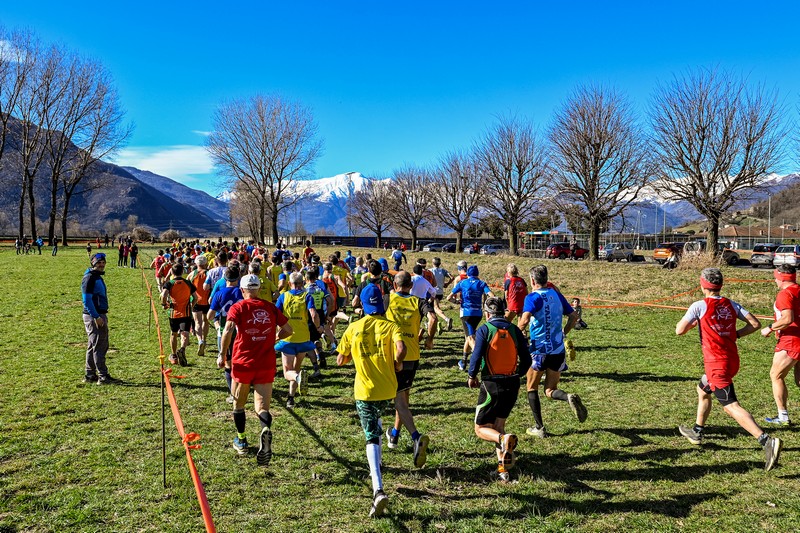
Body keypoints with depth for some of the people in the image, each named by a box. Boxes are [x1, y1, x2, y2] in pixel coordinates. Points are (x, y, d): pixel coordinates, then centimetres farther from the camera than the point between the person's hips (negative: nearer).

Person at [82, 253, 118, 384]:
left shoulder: (97, 277, 17)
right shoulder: (89, 278, -13)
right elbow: (87, 300, -19)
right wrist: (96, 317, -22)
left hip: (100, 315, 10)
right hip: (93, 316, -10)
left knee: (93, 346, 15)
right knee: (98, 347, -6)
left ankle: (89, 375, 22)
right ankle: (103, 377, -3)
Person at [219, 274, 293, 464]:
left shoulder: (237, 307, -3)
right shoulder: (270, 308, 7)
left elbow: (228, 330, -18)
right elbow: (287, 330, 11)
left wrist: (222, 355, -9)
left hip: (242, 364, -1)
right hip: (266, 365, 2)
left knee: (239, 404, 21)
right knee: (262, 407, 2)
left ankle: (241, 441, 33)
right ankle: (265, 430, -29)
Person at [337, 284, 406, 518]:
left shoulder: (353, 328, 0)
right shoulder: (390, 326, -3)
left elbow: (340, 360, 4)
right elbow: (401, 348, -24)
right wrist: (397, 363, -3)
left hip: (364, 390, -2)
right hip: (387, 388, 2)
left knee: (372, 438, -3)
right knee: (376, 422, 33)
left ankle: (379, 490, -19)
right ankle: (376, 467, 41)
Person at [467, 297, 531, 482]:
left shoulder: (484, 330, -8)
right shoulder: (514, 330, 5)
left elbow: (476, 357, -16)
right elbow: (526, 360, 6)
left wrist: (471, 376, 2)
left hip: (491, 385, -5)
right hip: (512, 385, 5)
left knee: (481, 429, 5)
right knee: (499, 426, 21)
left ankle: (504, 439, -25)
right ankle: (503, 469, 14)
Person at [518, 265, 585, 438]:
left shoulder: (532, 297, -10)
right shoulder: (557, 295, 9)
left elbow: (525, 320, -25)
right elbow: (573, 316, 14)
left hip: (539, 350, -5)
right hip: (558, 350, 5)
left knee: (532, 389, 14)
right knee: (550, 391, 13)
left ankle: (539, 428, 14)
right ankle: (570, 398, -19)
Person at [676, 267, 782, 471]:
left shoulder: (699, 306, -11)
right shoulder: (731, 304, 5)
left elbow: (679, 330, -13)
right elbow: (755, 324, 1)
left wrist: (693, 323, 7)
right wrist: (734, 335, 10)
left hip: (716, 363, -8)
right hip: (732, 360, 8)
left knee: (731, 407, -12)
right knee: (702, 390, 28)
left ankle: (767, 441, -26)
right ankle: (697, 432, 40)